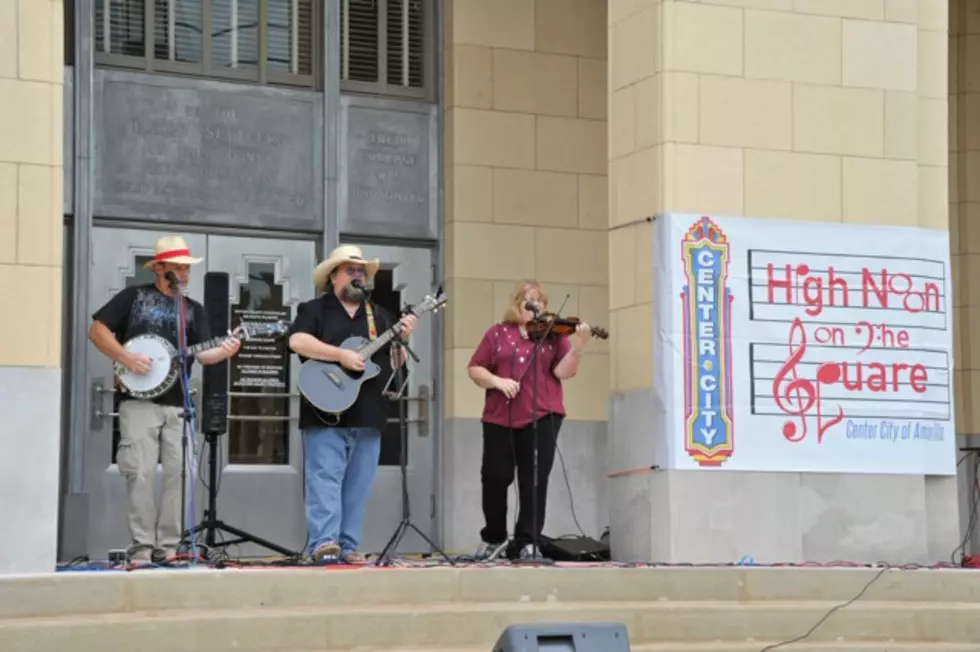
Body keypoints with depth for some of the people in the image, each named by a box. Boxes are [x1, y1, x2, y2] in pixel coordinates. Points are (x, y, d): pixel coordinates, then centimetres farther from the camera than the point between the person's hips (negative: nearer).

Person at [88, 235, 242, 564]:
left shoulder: (194, 309, 15)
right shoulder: (134, 296, 6)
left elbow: (202, 353, 3)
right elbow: (97, 329, 1)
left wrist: (224, 351, -19)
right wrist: (126, 358, -13)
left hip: (178, 404, 4)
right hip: (139, 399, -4)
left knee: (180, 472, -3)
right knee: (141, 472, -8)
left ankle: (168, 545, 4)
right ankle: (142, 545, -3)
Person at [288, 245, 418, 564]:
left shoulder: (380, 316, 19)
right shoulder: (314, 310, 4)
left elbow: (394, 363, 18)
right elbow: (297, 341, -14)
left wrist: (402, 340, -2)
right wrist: (341, 355, -20)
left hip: (369, 416, 5)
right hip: (327, 412, -5)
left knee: (358, 485, 5)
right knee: (325, 478, -11)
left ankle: (348, 546, 8)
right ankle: (323, 543, -16)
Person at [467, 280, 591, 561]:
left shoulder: (554, 333, 7)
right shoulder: (498, 333, 8)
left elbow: (563, 372, -6)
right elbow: (475, 369, 5)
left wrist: (577, 348, -23)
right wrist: (497, 381, -13)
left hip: (541, 417, -1)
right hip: (499, 417, 1)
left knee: (534, 481, -2)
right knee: (494, 477, 3)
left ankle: (526, 543, 5)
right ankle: (493, 538, 21)